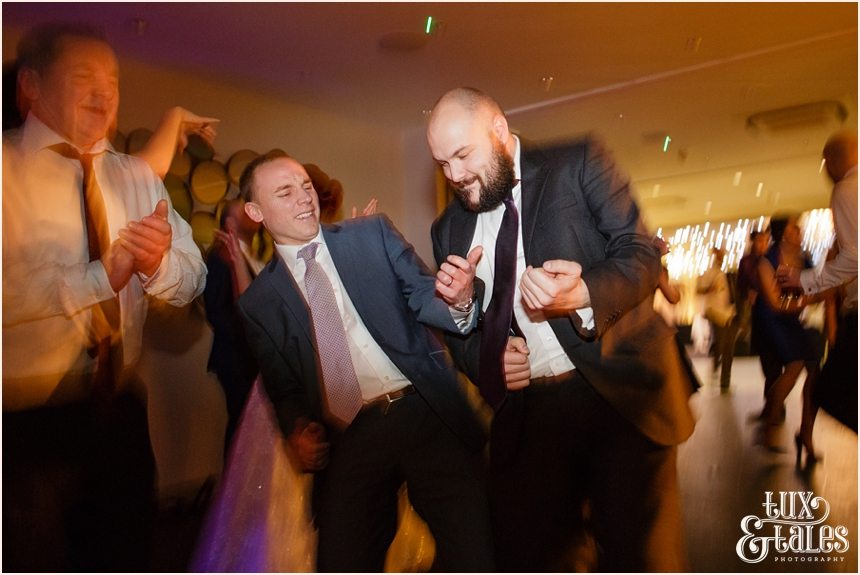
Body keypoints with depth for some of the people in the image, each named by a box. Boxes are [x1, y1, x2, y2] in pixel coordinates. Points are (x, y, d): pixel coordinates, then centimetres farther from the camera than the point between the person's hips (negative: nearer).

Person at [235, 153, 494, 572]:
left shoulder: (374, 233, 9)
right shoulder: (258, 301, 10)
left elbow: (421, 297, 2)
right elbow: (283, 388, 16)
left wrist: (457, 300, -20)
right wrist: (297, 430, -3)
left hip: (425, 412, 0)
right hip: (346, 440, 1)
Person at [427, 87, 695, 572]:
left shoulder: (579, 163, 2)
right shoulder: (450, 228, 13)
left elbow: (642, 254, -5)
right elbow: (457, 328, 18)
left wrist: (584, 295, -25)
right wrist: (485, 360, -4)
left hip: (618, 390, -3)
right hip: (524, 410, 4)